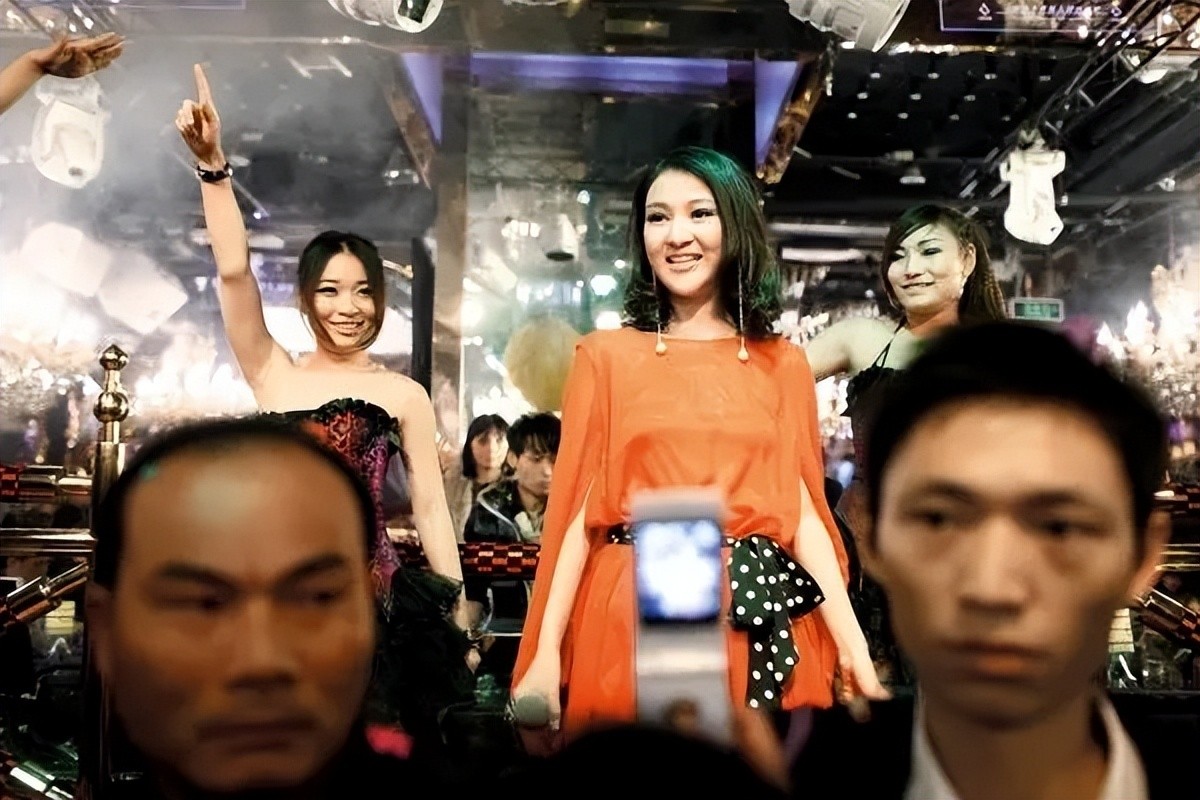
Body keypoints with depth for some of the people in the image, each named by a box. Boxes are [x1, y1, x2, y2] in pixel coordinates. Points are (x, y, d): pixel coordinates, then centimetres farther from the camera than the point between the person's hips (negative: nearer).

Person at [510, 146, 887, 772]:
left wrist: (854, 648, -5)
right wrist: (545, 655, -8)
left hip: (757, 624, 1)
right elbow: (576, 509, 0)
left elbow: (803, 512, 5)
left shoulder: (784, 365, 9)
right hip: (629, 622, -1)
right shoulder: (607, 355, 5)